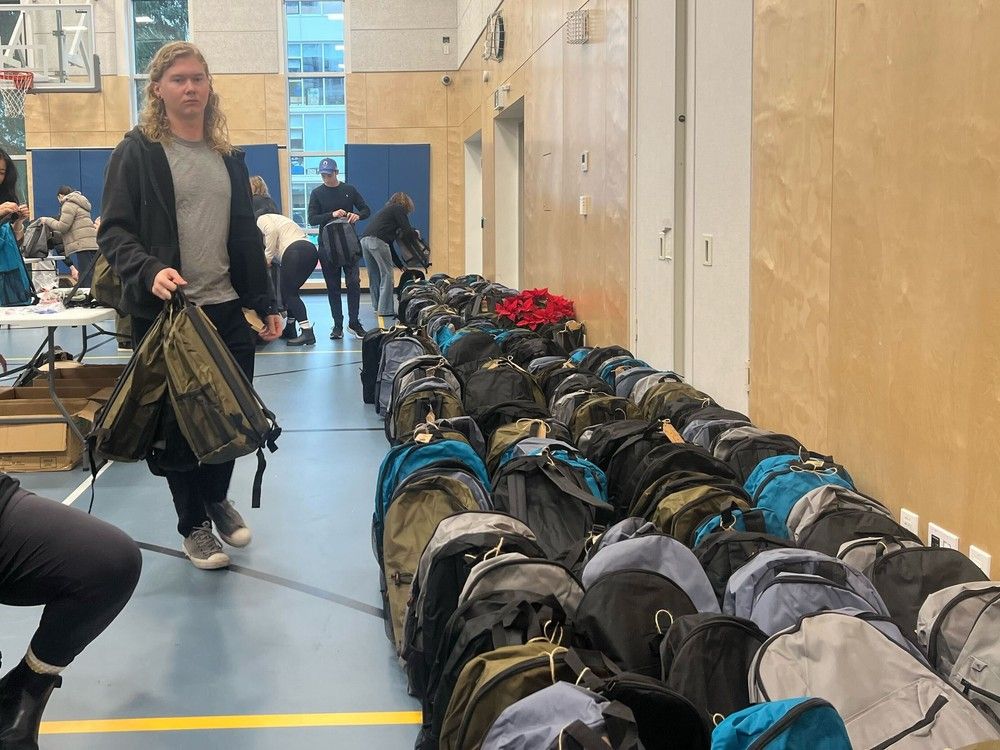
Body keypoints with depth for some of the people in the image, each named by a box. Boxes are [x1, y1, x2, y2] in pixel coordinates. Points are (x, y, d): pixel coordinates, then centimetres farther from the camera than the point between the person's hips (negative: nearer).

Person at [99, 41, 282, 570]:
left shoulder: (228, 157, 15)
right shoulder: (137, 153, -1)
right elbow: (113, 232, -7)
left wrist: (265, 303, 14)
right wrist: (150, 271, -25)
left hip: (228, 310, 4)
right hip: (165, 312, -4)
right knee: (179, 424, 4)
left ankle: (217, 498, 34)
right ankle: (194, 523, 22)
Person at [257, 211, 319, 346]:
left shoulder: (261, 219, 14)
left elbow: (272, 231, -9)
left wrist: (267, 257, -3)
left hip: (295, 251, -9)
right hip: (311, 250, 9)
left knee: (288, 294, -5)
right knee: (291, 291, 20)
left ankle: (307, 332, -18)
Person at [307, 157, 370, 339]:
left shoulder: (349, 190, 4)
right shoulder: (317, 193, 1)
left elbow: (367, 210, 7)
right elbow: (312, 220, -6)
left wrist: (357, 215, -16)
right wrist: (332, 214, -21)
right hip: (327, 245, 0)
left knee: (353, 283, -7)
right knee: (333, 287, 4)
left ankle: (354, 322, 4)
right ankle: (338, 325, 10)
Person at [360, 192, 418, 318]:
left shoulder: (385, 211, 35)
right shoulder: (399, 209, 12)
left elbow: (389, 243, 36)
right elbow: (407, 230, -1)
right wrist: (415, 232, 24)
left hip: (364, 240, 8)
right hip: (377, 241, -8)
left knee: (374, 276, 16)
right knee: (386, 274, -2)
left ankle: (377, 307, 22)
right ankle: (385, 310, -4)